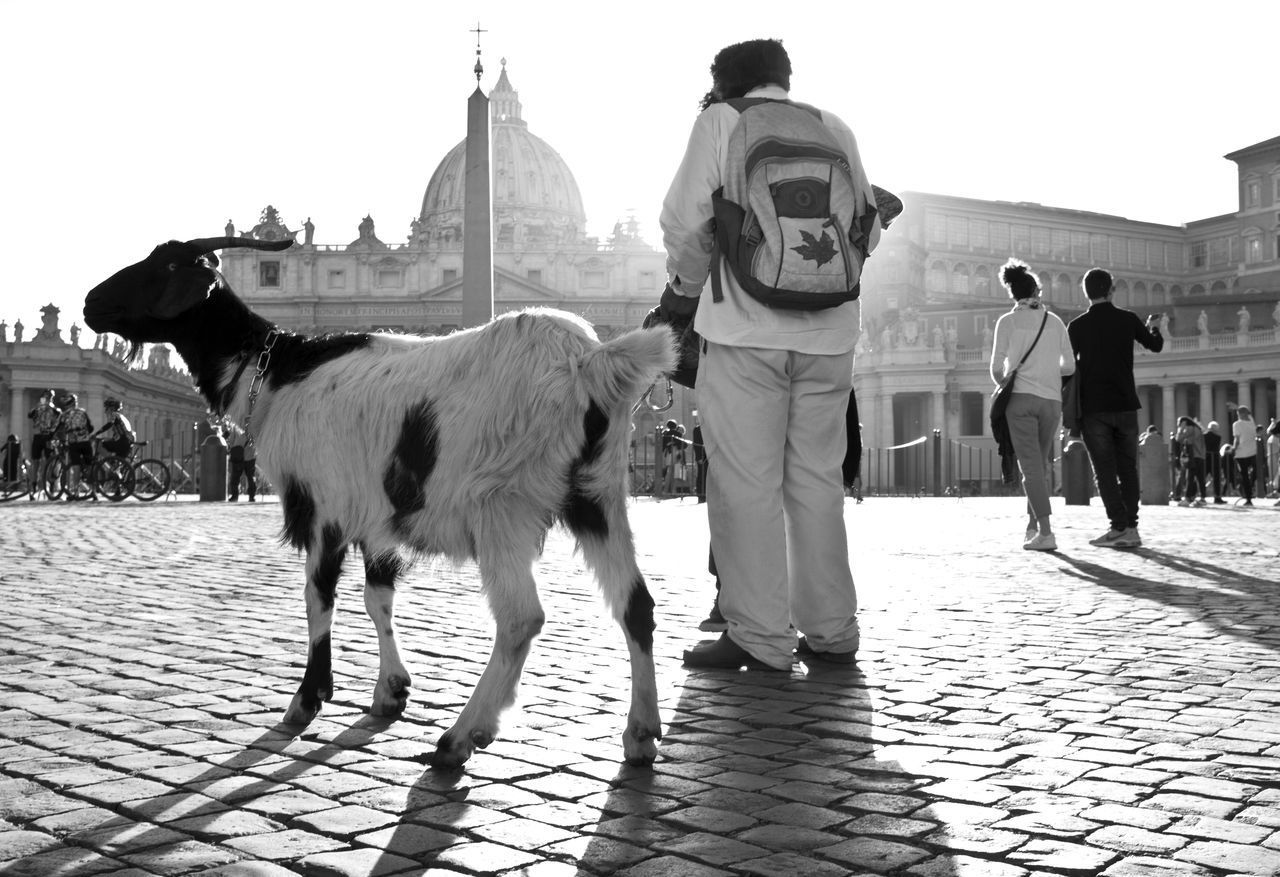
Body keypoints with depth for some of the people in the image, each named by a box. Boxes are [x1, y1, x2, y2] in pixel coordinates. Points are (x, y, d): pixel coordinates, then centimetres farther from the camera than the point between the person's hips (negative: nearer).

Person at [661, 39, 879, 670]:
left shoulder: (720, 121, 3)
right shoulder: (834, 128, 14)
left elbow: (688, 220, -5)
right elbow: (868, 231, 14)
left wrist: (683, 289, 11)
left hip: (746, 330, -4)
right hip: (828, 334, 5)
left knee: (747, 484, -2)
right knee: (817, 480, 10)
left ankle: (759, 638, -1)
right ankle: (831, 631, 14)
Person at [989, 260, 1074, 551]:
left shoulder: (1008, 321, 0)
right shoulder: (1055, 321, 9)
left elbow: (997, 368, -3)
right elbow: (1069, 366, 9)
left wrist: (1004, 384, 18)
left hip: (1021, 396, -3)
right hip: (1052, 399, 3)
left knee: (1031, 465, -5)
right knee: (1041, 464, 16)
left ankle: (1045, 532, -14)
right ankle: (1033, 525, 20)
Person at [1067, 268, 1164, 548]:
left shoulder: (1077, 326, -3)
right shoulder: (1128, 319, 2)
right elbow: (1156, 345, 18)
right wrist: (1153, 327, 39)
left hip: (1092, 408, -2)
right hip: (1125, 404, 2)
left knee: (1105, 470, -1)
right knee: (1128, 468, 10)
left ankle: (1120, 526, -9)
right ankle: (1131, 527, 7)